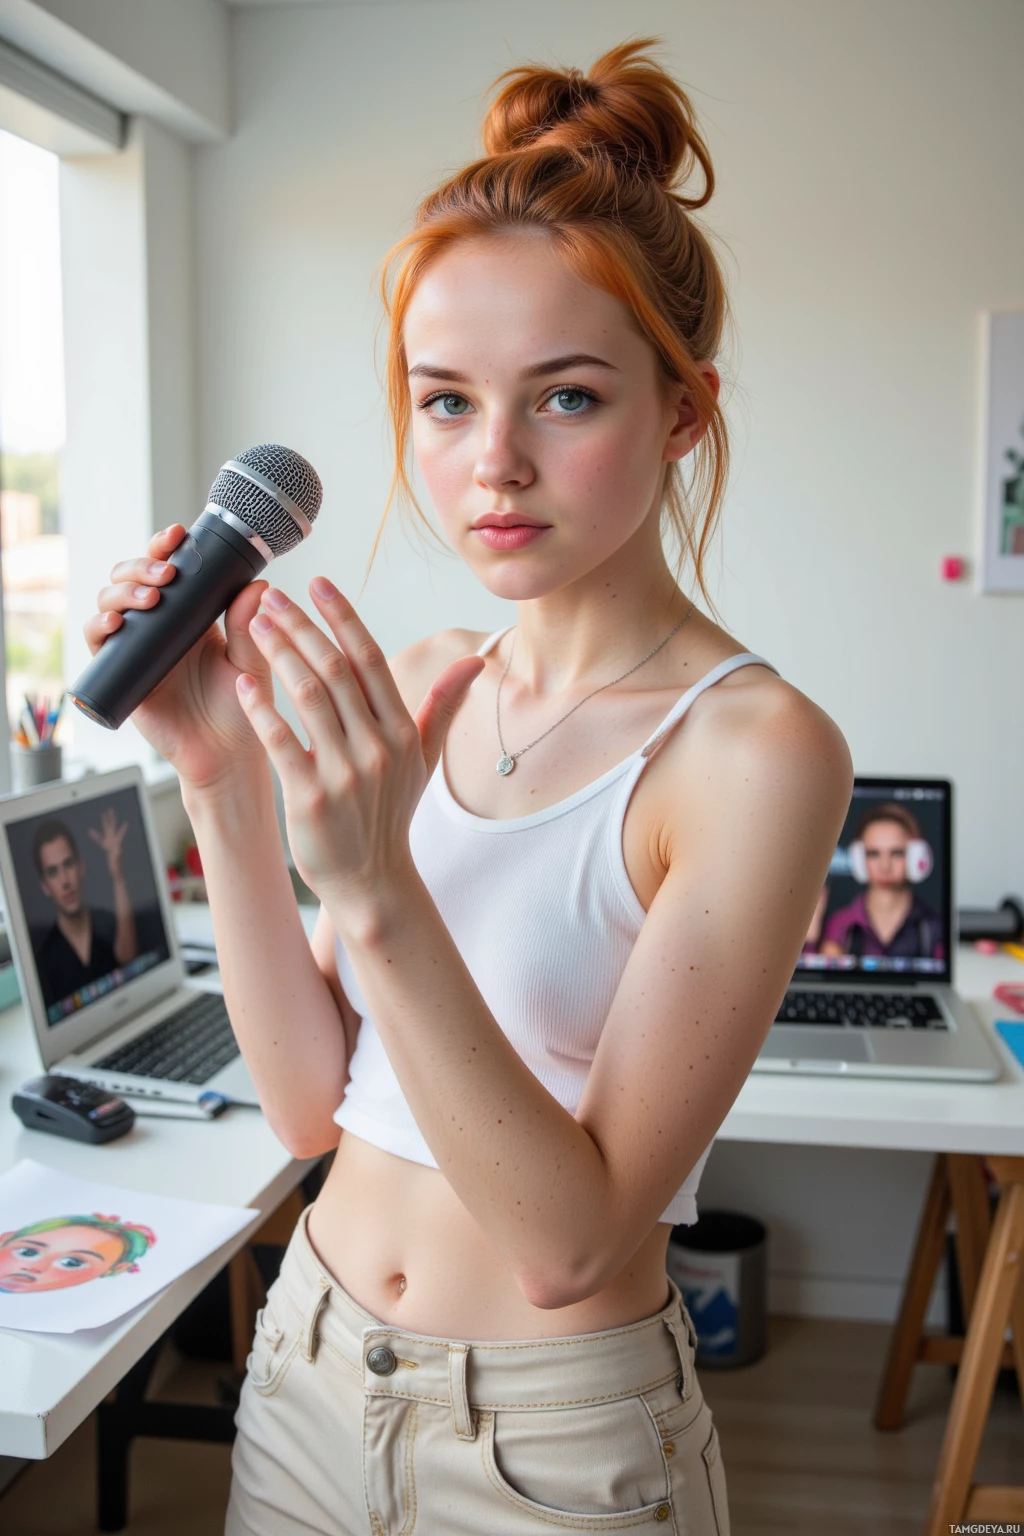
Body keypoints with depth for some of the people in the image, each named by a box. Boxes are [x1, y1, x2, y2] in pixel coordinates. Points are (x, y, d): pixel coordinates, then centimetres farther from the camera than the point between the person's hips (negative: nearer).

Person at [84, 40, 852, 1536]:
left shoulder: (755, 748, -20)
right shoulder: (419, 686, -3)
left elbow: (572, 1237, -22)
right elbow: (310, 1101, -5)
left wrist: (379, 892, -33)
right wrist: (225, 781, -15)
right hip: (310, 1360, 5)